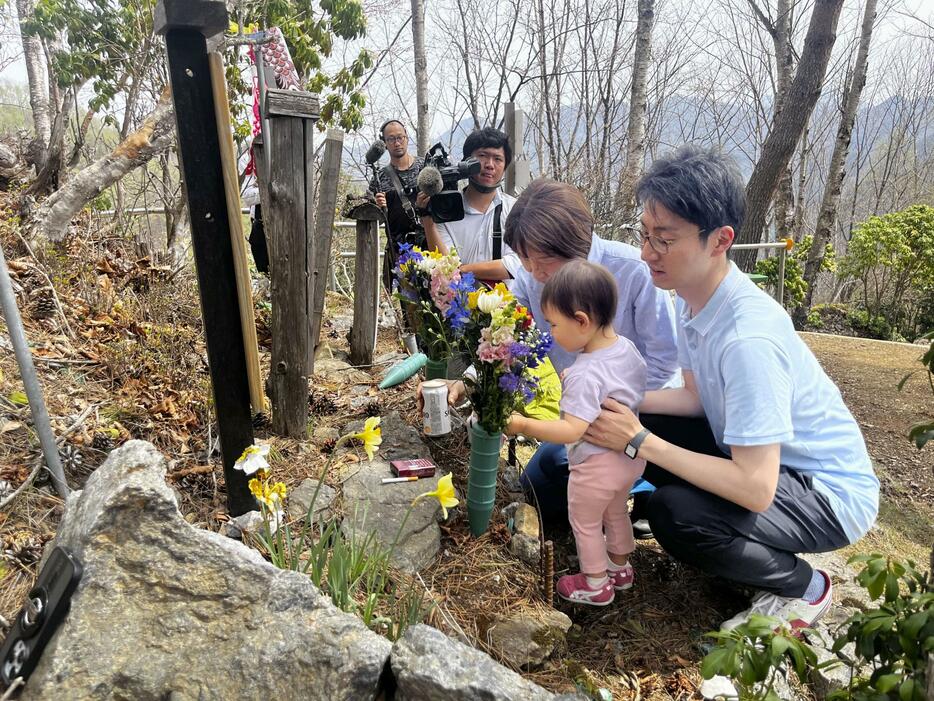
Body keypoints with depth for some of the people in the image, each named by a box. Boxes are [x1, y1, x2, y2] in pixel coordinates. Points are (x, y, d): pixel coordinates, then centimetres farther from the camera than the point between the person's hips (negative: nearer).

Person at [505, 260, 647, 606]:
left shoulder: (585, 375, -33)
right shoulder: (627, 347, -7)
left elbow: (572, 431, -36)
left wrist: (524, 425, -30)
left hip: (597, 466, -8)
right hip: (631, 457, 8)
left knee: (585, 524, 17)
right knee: (616, 513, 30)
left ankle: (595, 584, 36)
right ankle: (620, 568, 49)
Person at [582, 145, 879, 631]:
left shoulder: (748, 338, -34)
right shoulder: (693, 297, -7)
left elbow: (754, 489, -33)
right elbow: (697, 398, 6)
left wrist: (639, 441, -29)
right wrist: (619, 399, -9)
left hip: (831, 496, -8)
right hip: (760, 459, 8)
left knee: (674, 513, -29)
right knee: (635, 427, -2)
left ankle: (802, 586, 2)